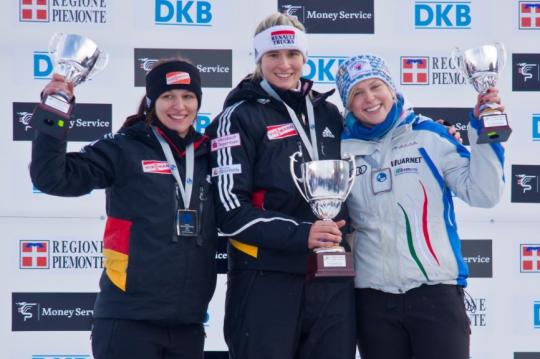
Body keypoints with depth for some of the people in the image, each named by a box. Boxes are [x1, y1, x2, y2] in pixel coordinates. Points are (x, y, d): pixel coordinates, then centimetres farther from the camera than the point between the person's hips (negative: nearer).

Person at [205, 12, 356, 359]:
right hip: (267, 281, -5)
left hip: (332, 281, 5)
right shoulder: (240, 118, -2)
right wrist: (299, 234, -19)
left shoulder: (328, 114, 14)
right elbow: (231, 208, -10)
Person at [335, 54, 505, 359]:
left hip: (436, 291, -2)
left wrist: (483, 130, -12)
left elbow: (483, 194, -5)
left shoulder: (430, 135, 1)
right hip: (373, 299, 2)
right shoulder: (341, 149, 6)